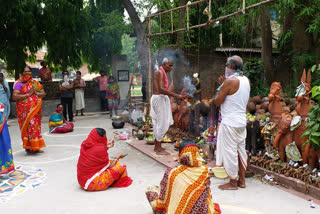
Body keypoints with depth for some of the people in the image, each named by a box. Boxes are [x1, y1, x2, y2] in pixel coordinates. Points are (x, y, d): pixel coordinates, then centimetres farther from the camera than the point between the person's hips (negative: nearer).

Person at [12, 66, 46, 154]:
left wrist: (36, 93, -8)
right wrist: (28, 94, -15)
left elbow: (43, 93, 13)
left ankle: (35, 146, 16)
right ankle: (29, 147, -1)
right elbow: (14, 97, -13)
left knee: (36, 126, 7)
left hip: (36, 109, 5)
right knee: (29, 126, -9)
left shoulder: (35, 83, 15)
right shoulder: (19, 83, -2)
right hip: (25, 110, -5)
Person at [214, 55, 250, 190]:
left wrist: (221, 88, 3)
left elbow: (217, 102, -14)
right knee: (240, 149, 15)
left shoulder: (230, 81, -18)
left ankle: (233, 183, 12)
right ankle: (242, 180, 25)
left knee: (229, 151, 2)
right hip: (242, 121, 9)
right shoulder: (246, 80, 8)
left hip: (230, 122, -8)